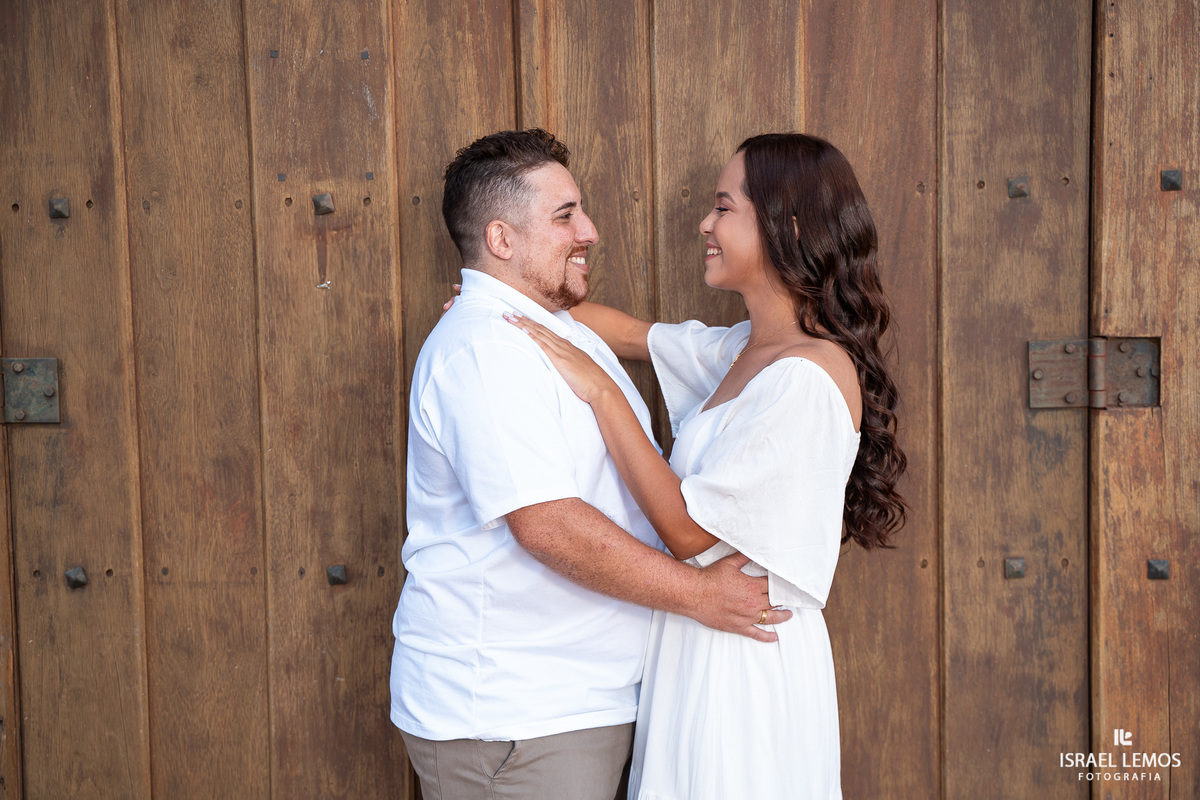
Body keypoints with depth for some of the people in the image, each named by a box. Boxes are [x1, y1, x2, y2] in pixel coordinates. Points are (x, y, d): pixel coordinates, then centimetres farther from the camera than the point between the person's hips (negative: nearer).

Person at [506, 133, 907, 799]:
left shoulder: (807, 377, -22)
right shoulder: (745, 350, 6)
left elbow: (689, 530, -21)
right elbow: (631, 334, 20)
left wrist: (601, 392, -17)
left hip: (748, 664, -9)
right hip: (698, 646, 9)